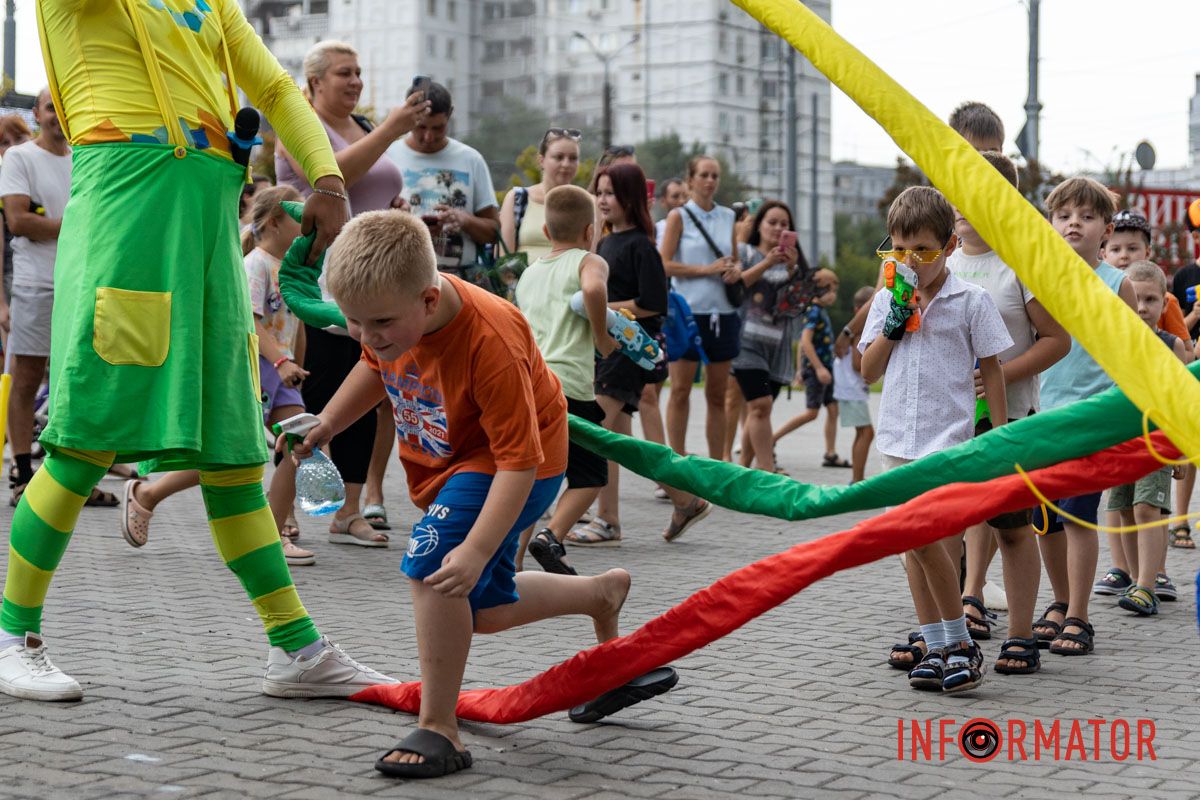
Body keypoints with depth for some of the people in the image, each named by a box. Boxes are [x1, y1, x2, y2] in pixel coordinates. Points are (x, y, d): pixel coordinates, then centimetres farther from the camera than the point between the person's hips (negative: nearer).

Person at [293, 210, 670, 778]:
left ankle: (439, 731, -18)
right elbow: (376, 367, 9)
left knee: (433, 566, -28)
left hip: (519, 461, -8)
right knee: (484, 610, 18)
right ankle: (602, 592, 43)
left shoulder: (490, 345, -39)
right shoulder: (390, 308, -18)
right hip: (448, 460, 8)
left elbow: (519, 460, -37)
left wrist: (477, 551, -43)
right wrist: (324, 425, 8)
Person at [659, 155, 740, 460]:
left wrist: (736, 270, -2)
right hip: (689, 311, -4)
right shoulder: (678, 217, 0)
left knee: (718, 393, 7)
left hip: (723, 312, 4)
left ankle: (716, 463, 12)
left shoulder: (728, 217, 13)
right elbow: (664, 264, -8)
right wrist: (707, 269, -15)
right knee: (681, 390, -2)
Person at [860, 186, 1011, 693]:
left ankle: (961, 644, -6)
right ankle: (935, 648, 16)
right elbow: (869, 371, 10)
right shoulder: (887, 300, 8)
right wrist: (892, 327, -5)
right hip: (898, 437, 6)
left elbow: (991, 369, 0)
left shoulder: (971, 301, -4)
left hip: (947, 437, -5)